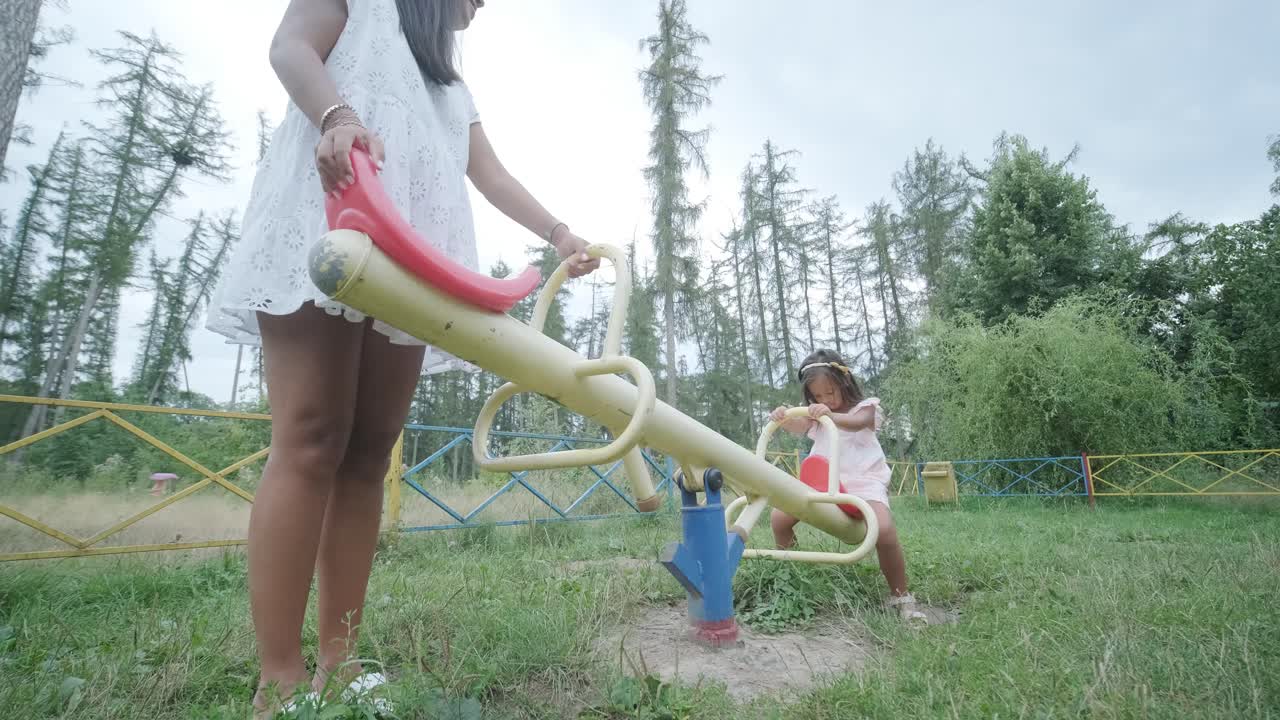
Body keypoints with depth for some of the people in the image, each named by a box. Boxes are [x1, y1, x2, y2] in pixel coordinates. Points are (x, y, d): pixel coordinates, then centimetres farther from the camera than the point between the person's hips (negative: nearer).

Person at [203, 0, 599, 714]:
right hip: (325, 219, -5)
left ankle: (337, 662, -1)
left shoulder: (453, 83, 36)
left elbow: (494, 176, 24)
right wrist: (337, 114, -18)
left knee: (370, 449, -5)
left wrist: (558, 233, 11)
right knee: (311, 440, -16)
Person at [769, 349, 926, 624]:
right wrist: (782, 418, -33)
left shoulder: (865, 407, 3)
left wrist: (830, 415, -46)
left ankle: (900, 596, -6)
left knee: (884, 531, -29)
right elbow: (798, 427, -7)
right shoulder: (815, 415, 16)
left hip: (862, 480, -4)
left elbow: (856, 423, -23)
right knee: (779, 518, -9)